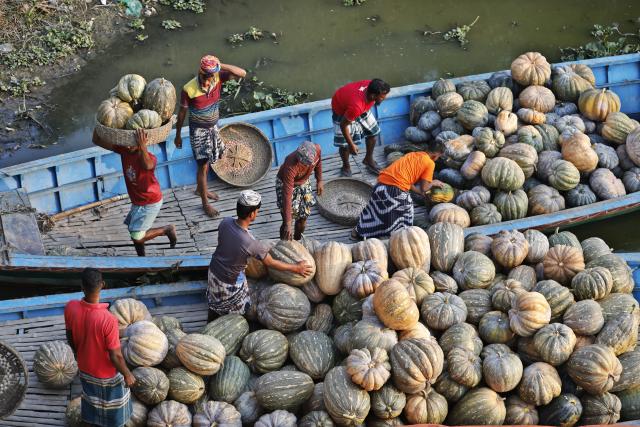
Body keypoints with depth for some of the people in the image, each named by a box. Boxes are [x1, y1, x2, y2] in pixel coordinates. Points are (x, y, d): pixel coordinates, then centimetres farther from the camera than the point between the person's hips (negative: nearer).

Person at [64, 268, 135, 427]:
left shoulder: (70, 308, -23)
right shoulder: (108, 320, -39)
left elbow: (70, 338, -3)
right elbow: (115, 356, -26)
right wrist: (127, 375, -8)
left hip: (84, 368, 5)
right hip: (106, 374, -5)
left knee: (91, 405, 31)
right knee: (112, 412, 23)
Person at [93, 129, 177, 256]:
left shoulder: (149, 157, -28)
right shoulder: (124, 150, -10)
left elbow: (147, 166, -56)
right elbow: (97, 141, -6)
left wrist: (142, 147, -67)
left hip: (150, 203, -8)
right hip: (137, 202, 8)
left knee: (137, 237, -10)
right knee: (134, 231, 21)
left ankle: (167, 229, 8)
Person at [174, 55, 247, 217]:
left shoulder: (218, 78, -15)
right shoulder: (189, 89, -26)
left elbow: (242, 73, -21)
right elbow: (182, 113, -13)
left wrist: (221, 66, -32)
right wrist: (178, 135, -3)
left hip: (213, 127, 5)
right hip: (198, 130, -5)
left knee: (206, 161, 22)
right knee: (203, 166, 1)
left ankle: (200, 189, 46)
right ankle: (205, 203, 15)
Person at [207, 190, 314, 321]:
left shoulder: (225, 223, -20)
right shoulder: (252, 244, -36)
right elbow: (271, 263, -19)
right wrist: (296, 268, -6)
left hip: (213, 271, 6)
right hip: (229, 282, -6)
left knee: (214, 303, 30)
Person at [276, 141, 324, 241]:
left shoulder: (317, 150, -29)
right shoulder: (291, 166, -42)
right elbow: (287, 195, -40)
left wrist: (319, 180, 10)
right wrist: (288, 224, -41)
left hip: (304, 182, 5)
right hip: (286, 183, -5)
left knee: (303, 217, 12)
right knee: (287, 222, -4)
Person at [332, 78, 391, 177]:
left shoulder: (371, 86, -30)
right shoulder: (356, 106, -45)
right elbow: (343, 125, -30)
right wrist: (351, 144, -20)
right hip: (342, 109, -6)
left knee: (373, 131, 10)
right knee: (344, 143, -2)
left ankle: (368, 159, 33)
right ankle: (346, 167, 27)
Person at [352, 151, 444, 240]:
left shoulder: (412, 155, 24)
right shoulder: (430, 163, 3)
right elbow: (424, 188, 3)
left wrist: (421, 191, 34)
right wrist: (433, 183, 22)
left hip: (381, 184, 7)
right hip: (396, 190, -7)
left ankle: (358, 232, 33)